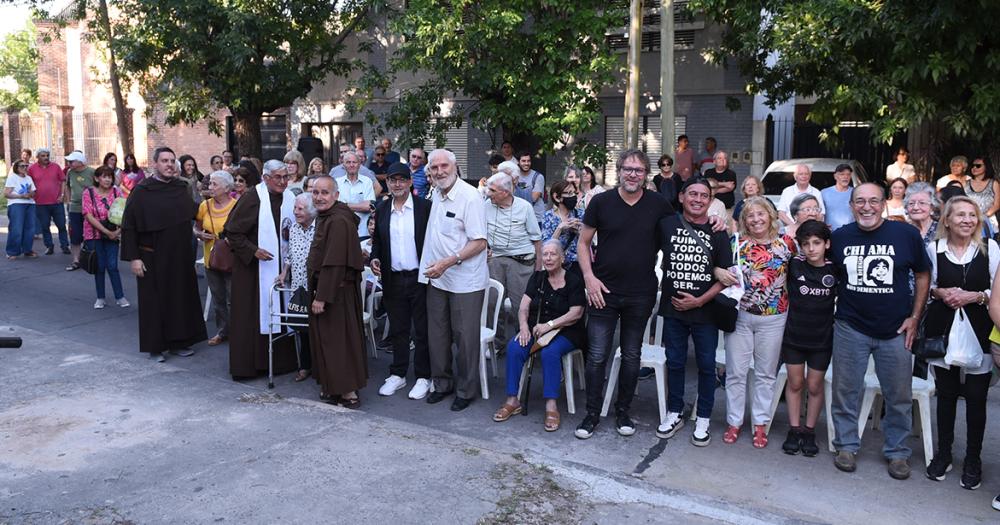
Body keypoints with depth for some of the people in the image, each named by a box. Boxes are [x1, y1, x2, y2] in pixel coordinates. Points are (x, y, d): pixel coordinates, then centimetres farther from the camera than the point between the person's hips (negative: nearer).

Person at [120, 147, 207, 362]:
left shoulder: (182, 188, 5)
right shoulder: (141, 191, -9)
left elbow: (191, 214, 23)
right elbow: (129, 226, -9)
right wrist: (133, 257, -13)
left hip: (180, 257, 5)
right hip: (153, 258, -5)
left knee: (181, 299, 11)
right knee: (154, 302, 4)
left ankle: (178, 342, 23)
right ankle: (155, 346, 15)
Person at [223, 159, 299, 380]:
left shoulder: (290, 198, 3)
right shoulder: (252, 198, -14)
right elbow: (232, 231, -11)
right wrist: (253, 250, -18)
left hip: (280, 265, 5)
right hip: (252, 265, -5)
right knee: (250, 315, 1)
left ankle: (280, 360, 20)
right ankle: (247, 364, 11)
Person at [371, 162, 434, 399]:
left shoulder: (425, 207, -5)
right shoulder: (381, 209, 7)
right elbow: (377, 240, 14)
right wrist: (375, 258, -4)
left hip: (419, 278, -3)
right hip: (393, 280, 4)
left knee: (422, 331, 5)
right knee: (397, 330, 14)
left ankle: (423, 377, 17)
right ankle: (397, 375, 25)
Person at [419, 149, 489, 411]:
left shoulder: (470, 196, -15)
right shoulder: (435, 195, 8)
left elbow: (479, 242, -18)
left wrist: (448, 262, -24)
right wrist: (432, 266, 10)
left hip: (465, 280, -7)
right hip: (436, 278, 7)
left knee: (465, 337, 3)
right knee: (437, 334, 14)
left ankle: (466, 390, 17)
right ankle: (442, 383, 30)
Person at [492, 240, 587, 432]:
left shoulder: (574, 281, -3)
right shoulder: (537, 277, 13)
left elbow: (575, 314, -11)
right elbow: (524, 306, 7)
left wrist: (549, 325, -18)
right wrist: (524, 326, -12)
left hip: (565, 332, -4)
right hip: (536, 328, 4)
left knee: (550, 352, -35)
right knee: (514, 347, -24)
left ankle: (551, 406, -30)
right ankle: (512, 401, -18)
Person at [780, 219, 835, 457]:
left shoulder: (834, 269, -9)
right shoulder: (794, 265, -9)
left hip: (822, 339, 0)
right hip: (793, 336, 0)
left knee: (814, 386, 11)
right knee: (795, 383, 11)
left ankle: (809, 432, 26)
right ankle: (794, 430, 24)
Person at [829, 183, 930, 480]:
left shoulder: (906, 235, -6)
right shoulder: (839, 237, -1)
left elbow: (922, 275, 5)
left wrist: (914, 317, 0)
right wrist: (835, 311, 4)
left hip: (895, 331, -1)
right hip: (850, 329, 1)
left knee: (899, 396, 9)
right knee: (846, 391, 9)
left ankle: (897, 452, 27)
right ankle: (846, 445, 26)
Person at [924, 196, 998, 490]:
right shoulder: (934, 248, 2)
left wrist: (975, 296, -17)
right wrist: (940, 293, -10)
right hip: (943, 330, 1)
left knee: (976, 397, 3)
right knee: (946, 394, 11)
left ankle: (973, 460, 19)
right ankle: (943, 454, 25)